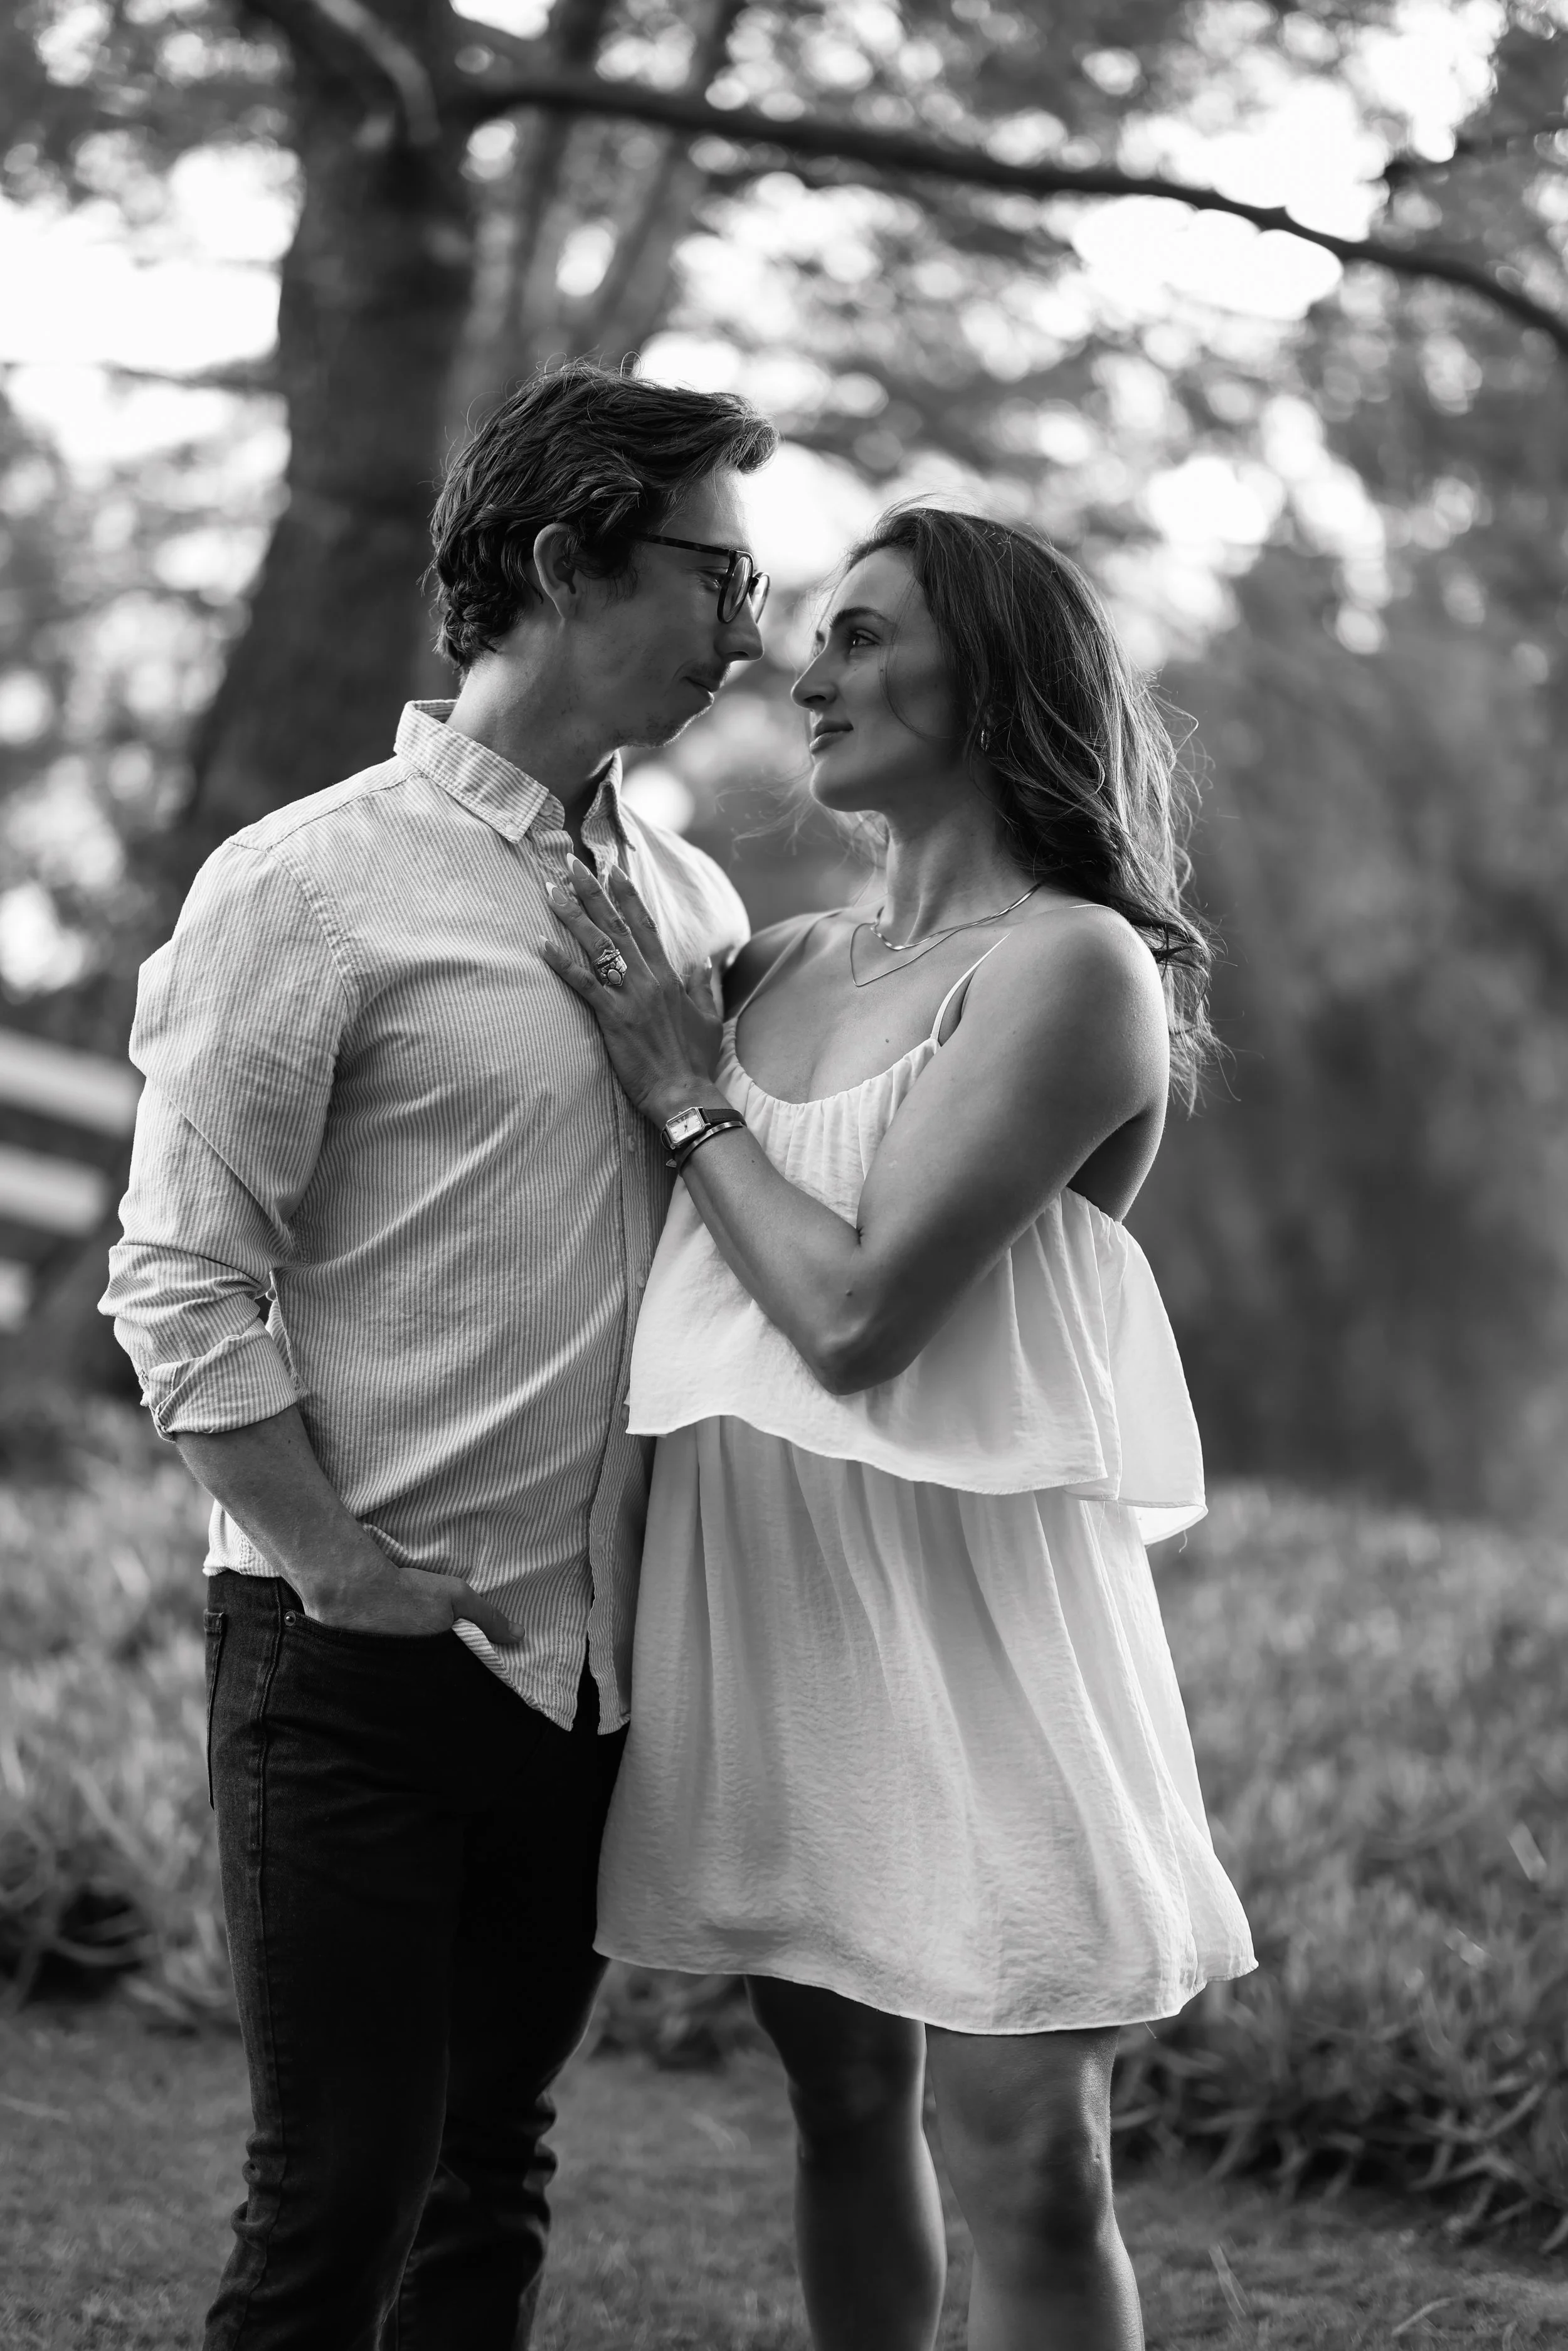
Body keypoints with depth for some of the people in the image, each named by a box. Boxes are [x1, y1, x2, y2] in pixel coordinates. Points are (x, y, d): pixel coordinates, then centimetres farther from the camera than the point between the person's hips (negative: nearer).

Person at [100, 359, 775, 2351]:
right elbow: (179, 1287, -10)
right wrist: (349, 1576, -15)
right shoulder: (313, 886, -8)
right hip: (356, 1666, -6)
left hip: (586, 1660, 6)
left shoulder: (693, 905, 11)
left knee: (490, 2183, 13)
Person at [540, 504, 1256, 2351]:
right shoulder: (788, 964, 11)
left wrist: (684, 1087, -8)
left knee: (1024, 2166, -2)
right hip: (760, 1587, 7)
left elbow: (855, 1312, -18)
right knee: (842, 2099, 16)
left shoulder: (1070, 968, -10)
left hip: (956, 1593, -7)